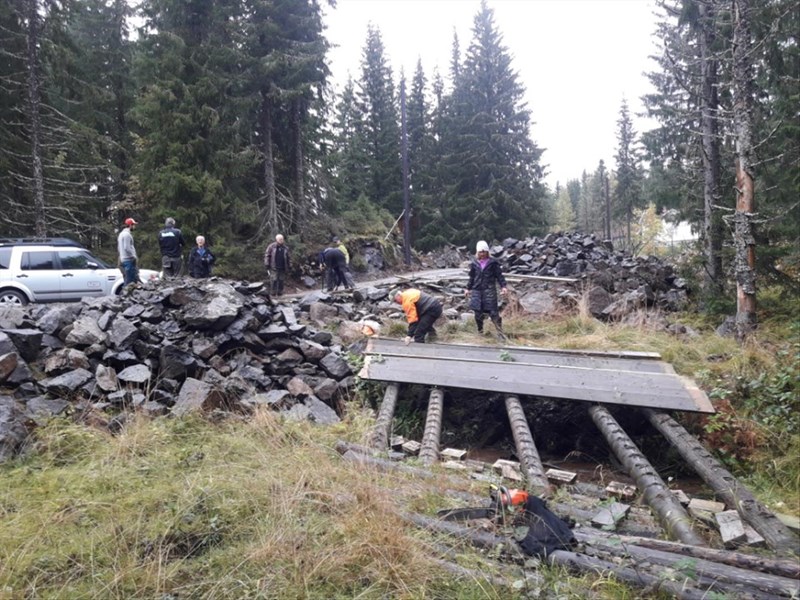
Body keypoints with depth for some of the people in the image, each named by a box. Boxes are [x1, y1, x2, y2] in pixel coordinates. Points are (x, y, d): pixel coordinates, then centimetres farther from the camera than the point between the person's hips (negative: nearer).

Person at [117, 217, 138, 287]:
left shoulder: (121, 234, 21)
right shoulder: (127, 234, -12)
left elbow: (118, 248, 24)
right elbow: (127, 247, -20)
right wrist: (134, 256, -12)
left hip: (123, 260, 10)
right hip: (129, 260, -10)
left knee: (126, 280, 12)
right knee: (130, 281, -12)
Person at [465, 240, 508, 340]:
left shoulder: (492, 263, 3)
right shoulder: (474, 263, 11)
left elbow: (499, 275, 4)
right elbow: (471, 277, 19)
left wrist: (503, 286, -7)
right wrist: (468, 288, 18)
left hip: (489, 289, -3)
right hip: (476, 290, 3)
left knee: (493, 311, -9)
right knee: (478, 311, 4)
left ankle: (500, 332, -5)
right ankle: (480, 331, 19)